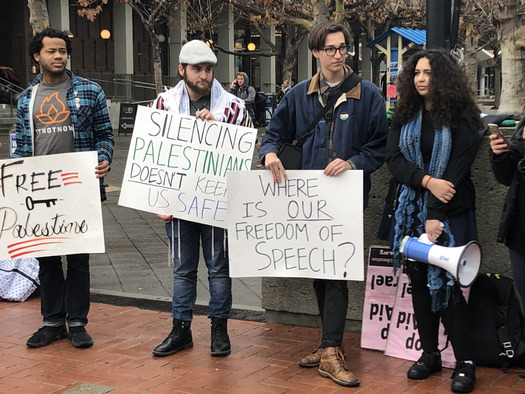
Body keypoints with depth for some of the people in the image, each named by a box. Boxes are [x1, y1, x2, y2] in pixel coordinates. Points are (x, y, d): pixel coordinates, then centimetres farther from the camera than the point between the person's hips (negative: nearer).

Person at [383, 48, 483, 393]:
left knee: (445, 284, -6)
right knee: (420, 282, 7)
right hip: (412, 212, 4)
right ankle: (430, 354, 18)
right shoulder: (405, 116, 8)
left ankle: (465, 362, 5)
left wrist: (435, 215, -18)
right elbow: (394, 159, -2)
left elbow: (458, 169, -11)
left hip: (449, 213, -4)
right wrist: (427, 181, -18)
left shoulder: (461, 118, -5)